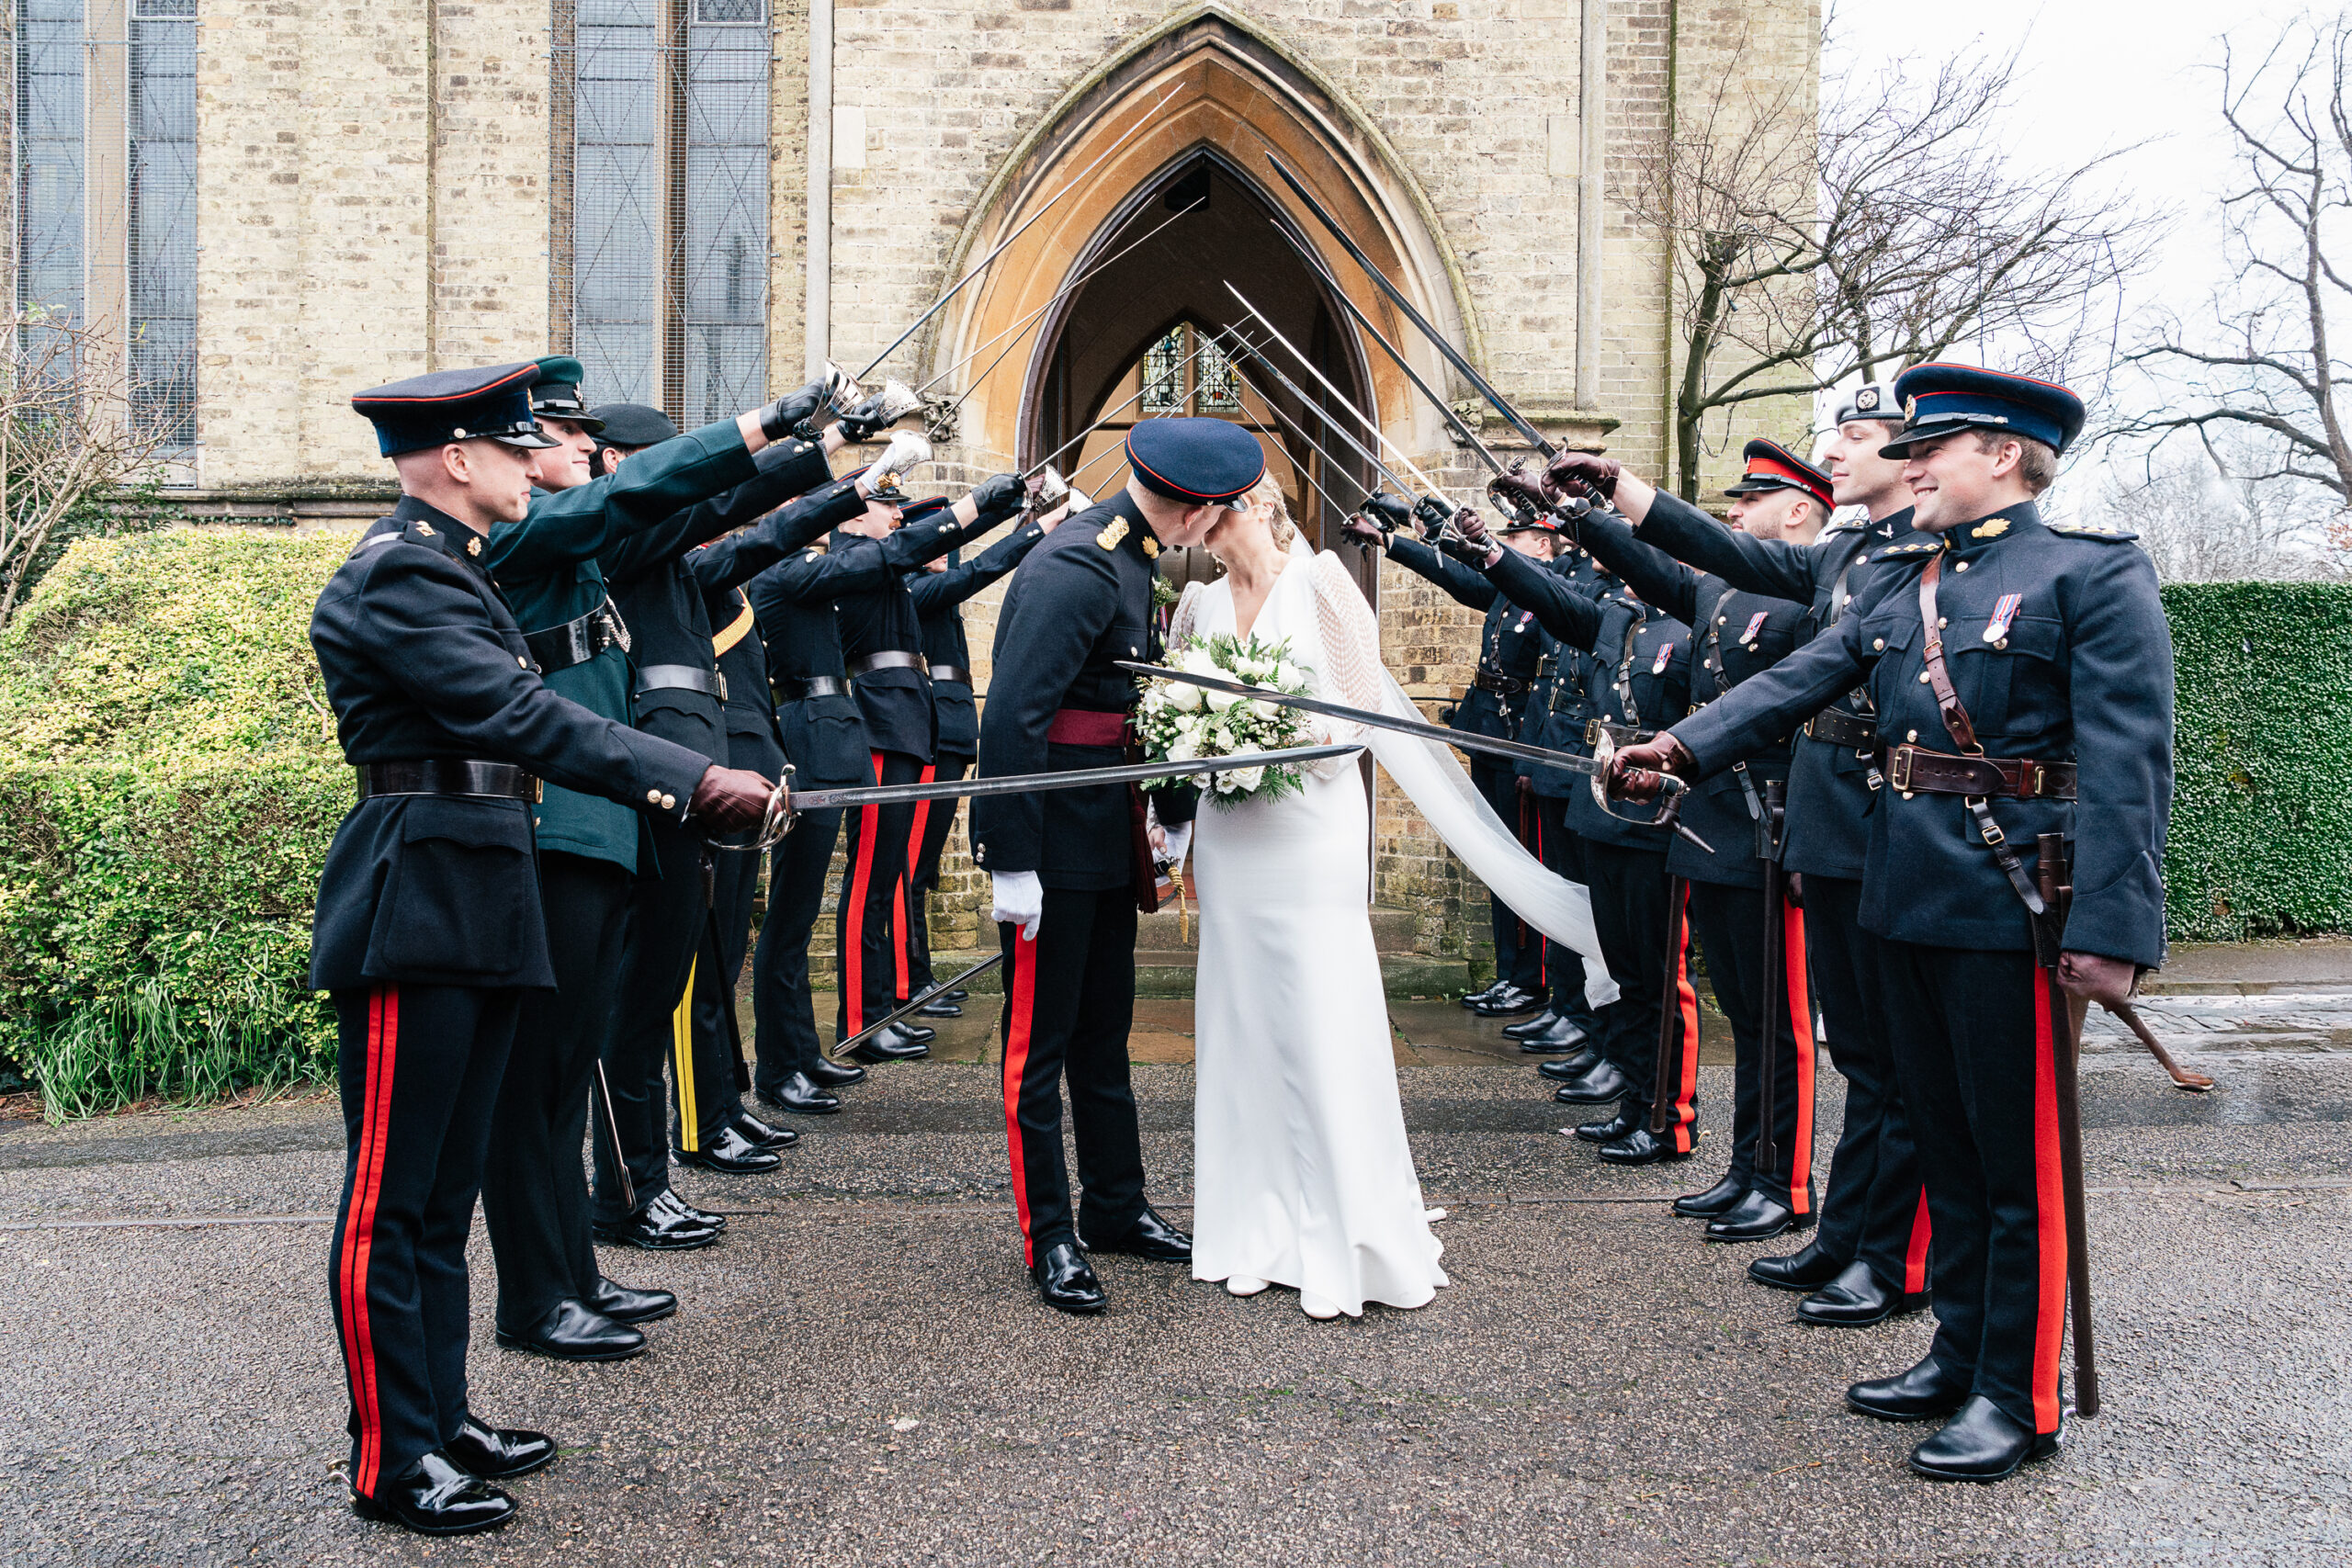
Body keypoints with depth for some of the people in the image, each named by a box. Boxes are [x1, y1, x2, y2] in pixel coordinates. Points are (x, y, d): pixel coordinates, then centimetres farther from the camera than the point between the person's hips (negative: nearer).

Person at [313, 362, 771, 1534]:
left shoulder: (452, 567, 18)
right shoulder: (395, 576, -14)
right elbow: (525, 721, -26)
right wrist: (692, 780, -31)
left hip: (477, 915, 10)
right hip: (414, 917, -10)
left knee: (446, 1188, 15)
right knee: (390, 1200, 0)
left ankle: (442, 1420, 26)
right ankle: (392, 1462, 10)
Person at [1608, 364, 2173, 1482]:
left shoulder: (2094, 569, -7)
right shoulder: (1898, 577, 14)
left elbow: (2128, 761, -14)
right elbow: (1799, 680, 6)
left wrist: (2112, 930, -21)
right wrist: (1684, 748, -10)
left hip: (2012, 899, -7)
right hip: (1904, 892, 7)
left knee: (2020, 1158, 3)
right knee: (1943, 1140, 16)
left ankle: (2020, 1397, 15)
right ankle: (1960, 1352, 29)